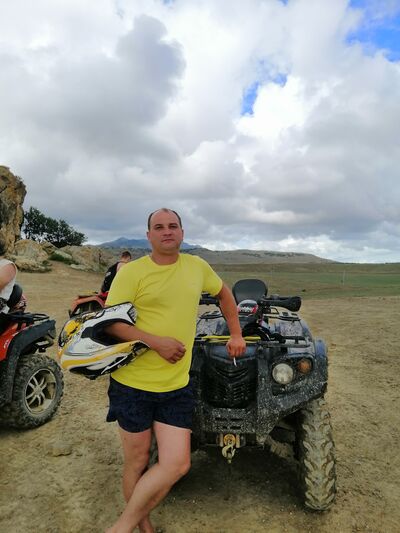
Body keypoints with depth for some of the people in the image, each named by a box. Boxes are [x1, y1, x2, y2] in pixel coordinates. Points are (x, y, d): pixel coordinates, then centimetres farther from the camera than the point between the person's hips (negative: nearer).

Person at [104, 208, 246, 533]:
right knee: (137, 463, 11)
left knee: (177, 464, 0)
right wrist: (156, 341, -20)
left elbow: (224, 293, 21)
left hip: (176, 386, 3)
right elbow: (111, 322, -10)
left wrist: (236, 335, 17)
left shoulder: (197, 266, 4)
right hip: (133, 383, -3)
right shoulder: (132, 272, -8)